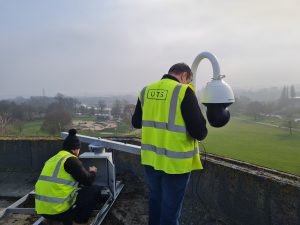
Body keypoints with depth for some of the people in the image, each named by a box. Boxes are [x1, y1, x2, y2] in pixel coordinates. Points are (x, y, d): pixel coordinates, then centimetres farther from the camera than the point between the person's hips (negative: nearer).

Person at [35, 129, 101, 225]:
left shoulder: (52, 159, 17)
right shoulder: (71, 160, -9)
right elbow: (87, 181, -5)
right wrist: (92, 172, 17)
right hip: (58, 210, -9)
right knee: (95, 190, 1)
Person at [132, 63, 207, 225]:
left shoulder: (146, 91, 2)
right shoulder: (184, 92, -15)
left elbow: (136, 123, 14)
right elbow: (199, 132, -18)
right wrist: (201, 130, 4)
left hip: (150, 158, 6)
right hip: (175, 162, -5)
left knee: (155, 202, 26)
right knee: (170, 210, 11)